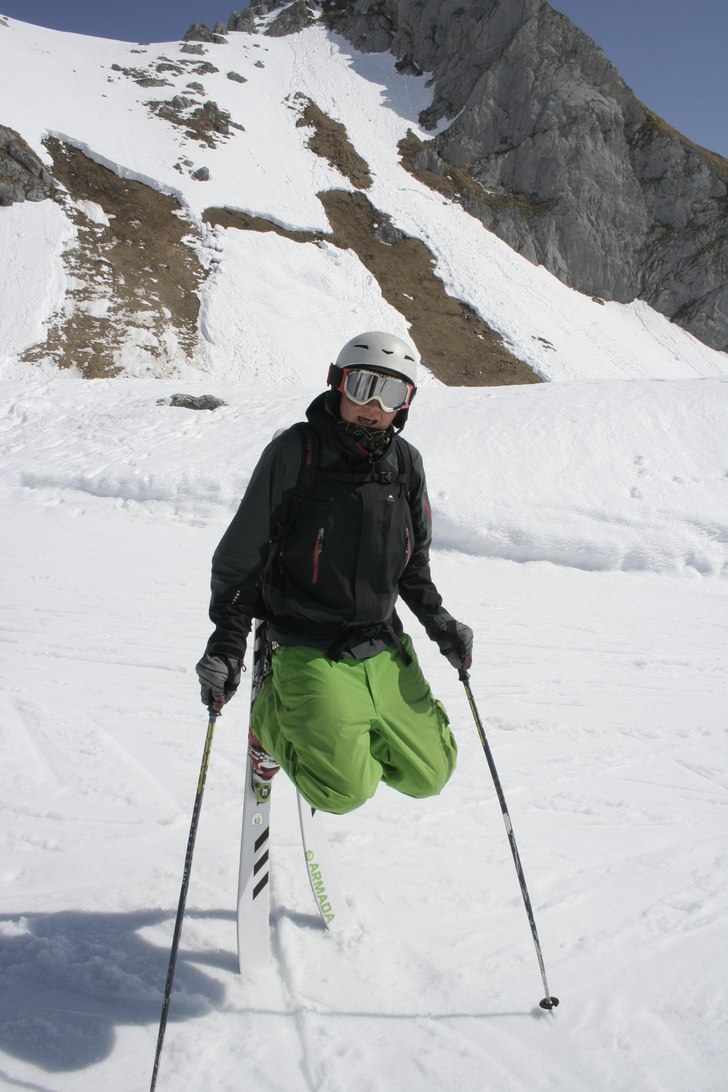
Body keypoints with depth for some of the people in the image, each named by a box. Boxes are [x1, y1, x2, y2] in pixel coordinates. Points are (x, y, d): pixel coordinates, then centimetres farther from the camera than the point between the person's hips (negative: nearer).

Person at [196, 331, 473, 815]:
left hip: (384, 649, 5)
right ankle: (273, 720, 13)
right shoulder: (294, 452, -13)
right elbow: (241, 555, -7)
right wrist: (227, 641, -12)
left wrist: (438, 621, 6)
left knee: (429, 774, 7)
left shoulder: (406, 463, 2)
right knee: (344, 789, -16)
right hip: (308, 650, -5)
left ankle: (343, 730, 30)